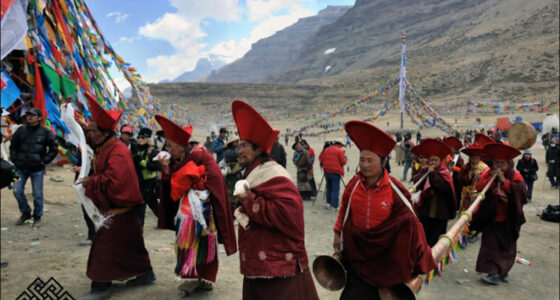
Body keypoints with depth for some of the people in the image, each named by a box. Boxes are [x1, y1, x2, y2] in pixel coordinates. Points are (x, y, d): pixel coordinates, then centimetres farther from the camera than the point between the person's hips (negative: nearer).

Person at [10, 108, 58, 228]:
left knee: (37, 194, 3)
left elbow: (54, 148, 2)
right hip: (21, 168, 3)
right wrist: (14, 160, 5)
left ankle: (37, 217, 18)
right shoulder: (21, 130, 5)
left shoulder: (45, 132, -3)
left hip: (37, 169, -3)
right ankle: (25, 213, 23)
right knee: (17, 191, 1)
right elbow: (13, 146, 16)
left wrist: (44, 161, -5)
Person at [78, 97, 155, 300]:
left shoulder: (118, 152, -22)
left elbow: (114, 182, -28)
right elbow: (103, 175, 19)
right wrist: (88, 178, 3)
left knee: (104, 247, -4)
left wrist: (91, 181, -19)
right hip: (113, 206, 10)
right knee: (130, 244, 18)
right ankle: (146, 274, 30)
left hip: (119, 209, -10)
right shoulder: (104, 149, 9)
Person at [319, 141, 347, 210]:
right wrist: (345, 159, 11)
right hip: (336, 172, -6)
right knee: (335, 189, -2)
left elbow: (321, 160, 12)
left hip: (327, 171, 6)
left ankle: (329, 202, 19)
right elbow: (343, 162, -9)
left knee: (329, 188, 18)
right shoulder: (340, 151, -8)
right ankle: (334, 206, -2)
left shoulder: (326, 150, 10)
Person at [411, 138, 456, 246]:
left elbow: (444, 187, -21)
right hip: (425, 212, 3)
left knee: (437, 239, 5)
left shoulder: (445, 173, -2)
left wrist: (433, 173, -14)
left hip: (440, 214, -3)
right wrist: (426, 172, -11)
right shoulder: (424, 171, 6)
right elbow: (416, 183, -8)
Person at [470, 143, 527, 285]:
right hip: (490, 218, 0)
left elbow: (522, 191, -19)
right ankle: (493, 273, -4)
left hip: (508, 220, 0)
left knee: (507, 246, 13)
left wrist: (504, 181, -24)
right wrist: (491, 178, -22)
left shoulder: (515, 176, -3)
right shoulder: (487, 174, 1)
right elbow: (479, 188, -12)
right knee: (490, 245, -6)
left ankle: (504, 271, 31)